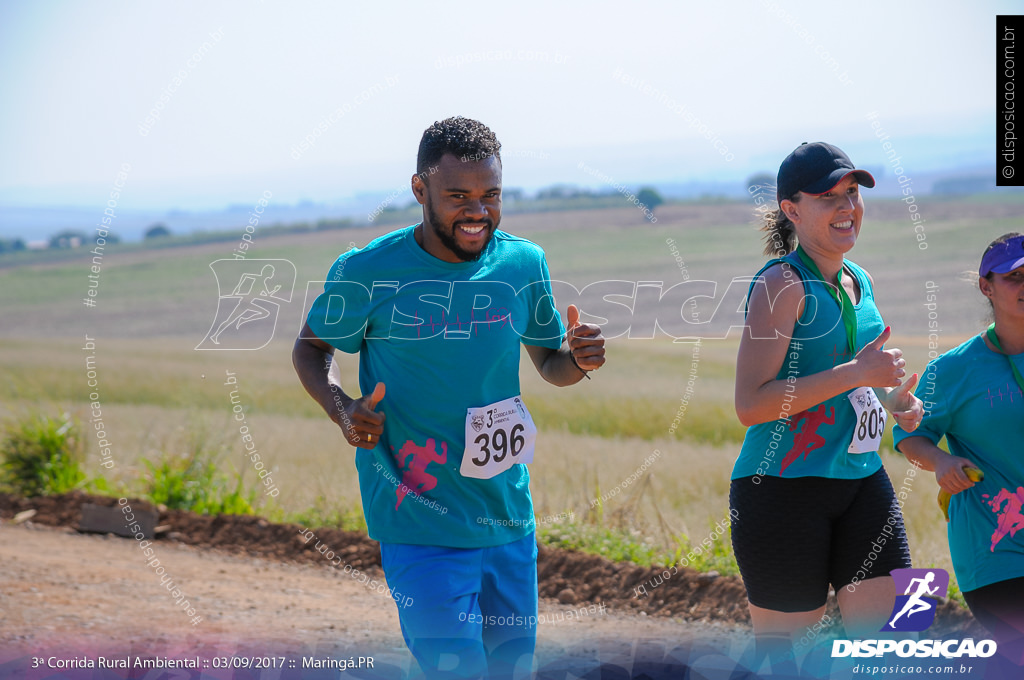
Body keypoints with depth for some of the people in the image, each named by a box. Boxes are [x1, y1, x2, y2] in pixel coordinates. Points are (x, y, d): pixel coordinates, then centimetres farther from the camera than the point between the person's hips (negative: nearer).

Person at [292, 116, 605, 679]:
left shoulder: (524, 263, 2)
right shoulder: (367, 272, -10)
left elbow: (548, 362, 15)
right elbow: (310, 348, 6)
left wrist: (577, 359, -9)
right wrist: (343, 411, -14)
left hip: (509, 520, 5)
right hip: (419, 523, -5)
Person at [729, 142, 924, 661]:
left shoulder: (859, 282, 13)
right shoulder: (782, 283, -12)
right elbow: (750, 404, -21)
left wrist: (891, 397, 7)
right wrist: (856, 373, -22)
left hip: (861, 480, 7)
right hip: (783, 489, -7)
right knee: (781, 645, 1)